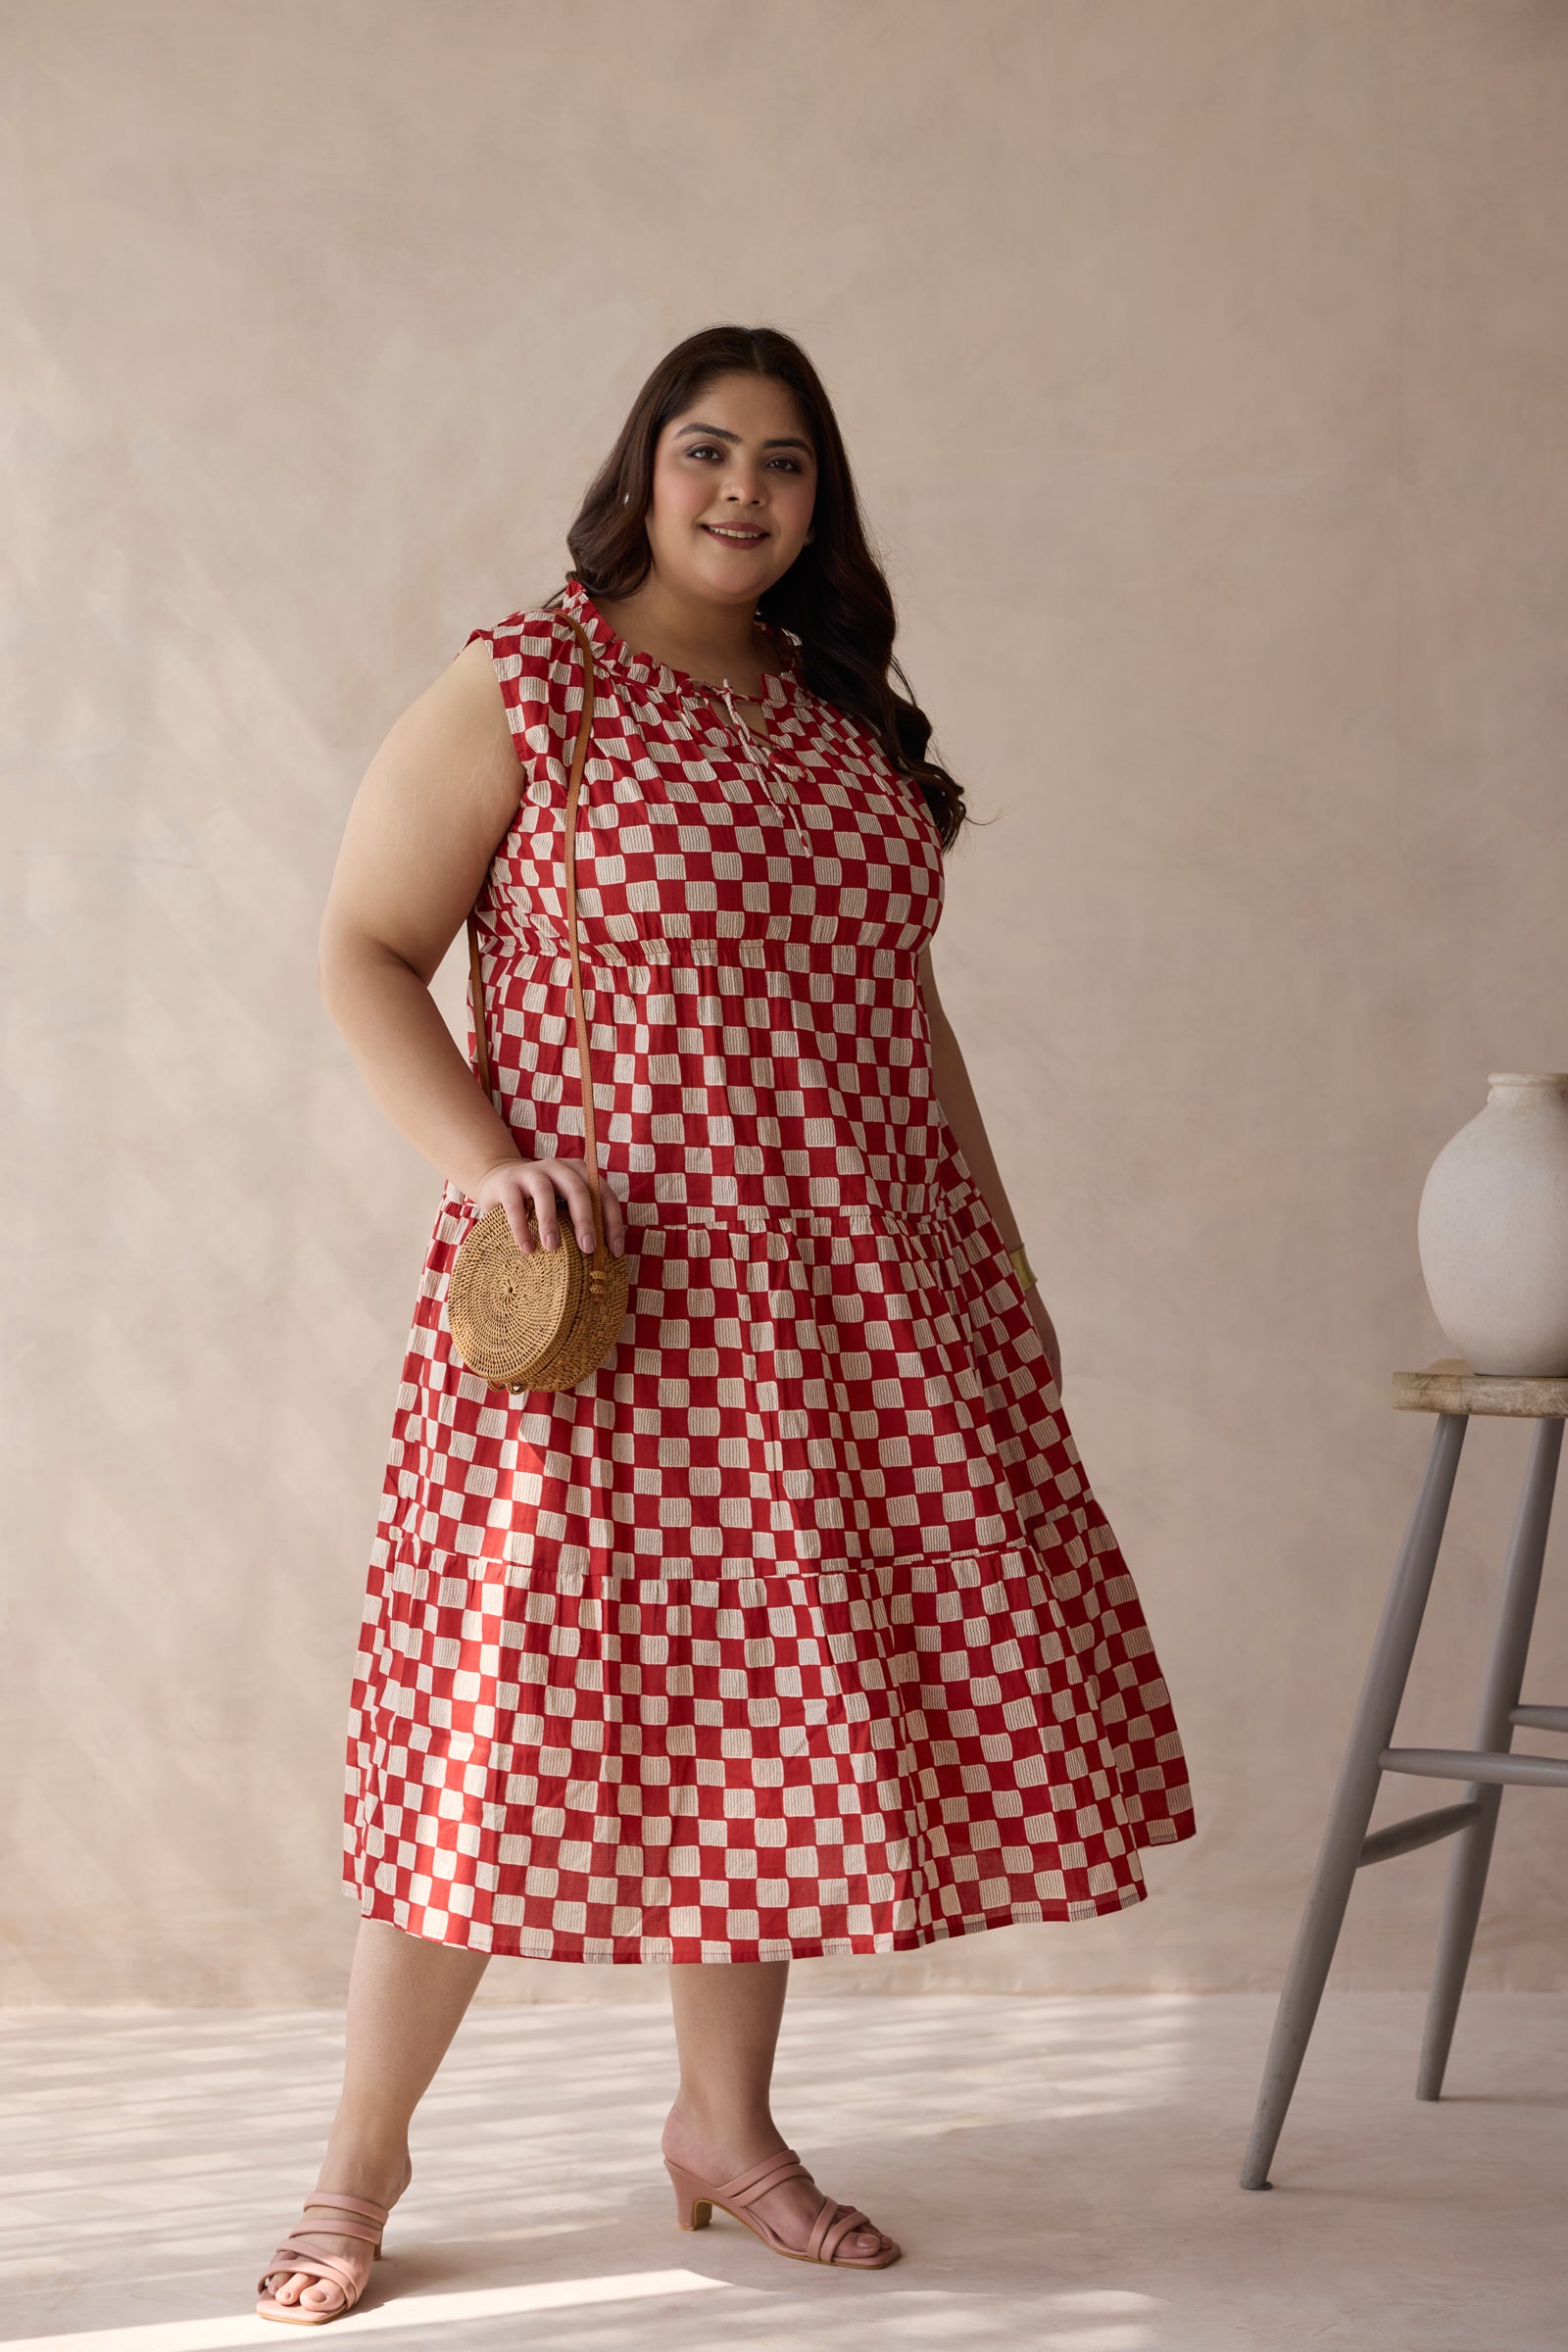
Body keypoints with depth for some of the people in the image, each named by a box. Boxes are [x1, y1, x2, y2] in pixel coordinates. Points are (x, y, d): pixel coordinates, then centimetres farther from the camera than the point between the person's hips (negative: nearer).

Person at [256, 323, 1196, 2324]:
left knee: (775, 1696, 9)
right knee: (517, 1704, -3)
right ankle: (360, 2163, 13)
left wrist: (1002, 1257, 16)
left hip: (851, 1301, 6)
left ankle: (725, 2125, 25)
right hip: (615, 1294, -6)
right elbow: (362, 955, -3)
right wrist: (484, 1162, -17)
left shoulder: (849, 719, 14)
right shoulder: (519, 693, -4)